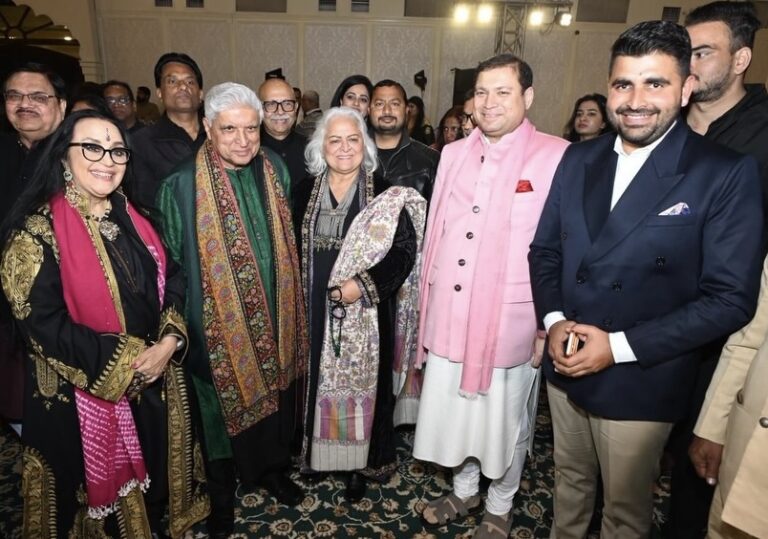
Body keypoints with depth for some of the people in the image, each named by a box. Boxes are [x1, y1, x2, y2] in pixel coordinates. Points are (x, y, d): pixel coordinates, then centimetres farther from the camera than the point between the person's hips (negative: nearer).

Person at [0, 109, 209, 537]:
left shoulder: (134, 219, 4)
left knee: (153, 490, 22)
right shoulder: (38, 232, -14)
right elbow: (45, 327, -19)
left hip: (155, 383, 5)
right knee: (99, 495, 15)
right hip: (82, 396, -5)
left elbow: (173, 280, 4)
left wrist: (168, 342, -12)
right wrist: (130, 360, -19)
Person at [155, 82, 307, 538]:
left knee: (277, 400, 21)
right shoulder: (183, 185, -15)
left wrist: (290, 305, 11)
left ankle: (274, 470, 48)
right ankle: (222, 496, 40)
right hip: (219, 325, -4)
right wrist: (180, 326, -7)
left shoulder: (276, 169, -2)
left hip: (275, 321, 4)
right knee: (224, 408, 15)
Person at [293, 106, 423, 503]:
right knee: (319, 380, 13)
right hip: (315, 311, 3)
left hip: (366, 314, -3)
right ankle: (318, 450, 35)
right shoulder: (306, 192, 5)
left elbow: (404, 249, -10)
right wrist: (299, 296, 2)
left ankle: (362, 462, 28)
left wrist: (364, 284, -19)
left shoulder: (384, 195, -6)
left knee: (362, 379, 8)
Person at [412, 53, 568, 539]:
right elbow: (435, 233, 10)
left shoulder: (557, 158, -10)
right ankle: (464, 490, 47)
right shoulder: (453, 154, 7)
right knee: (453, 411, 19)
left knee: (505, 422, 16)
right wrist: (428, 305, 11)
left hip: (511, 324, -4)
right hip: (449, 318, 5)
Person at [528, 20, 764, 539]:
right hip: (564, 366, 4)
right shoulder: (579, 158, 2)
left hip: (640, 384, -4)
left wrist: (619, 346, -21)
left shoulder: (726, 174, -13)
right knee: (570, 481, 26)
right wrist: (553, 320, -10)